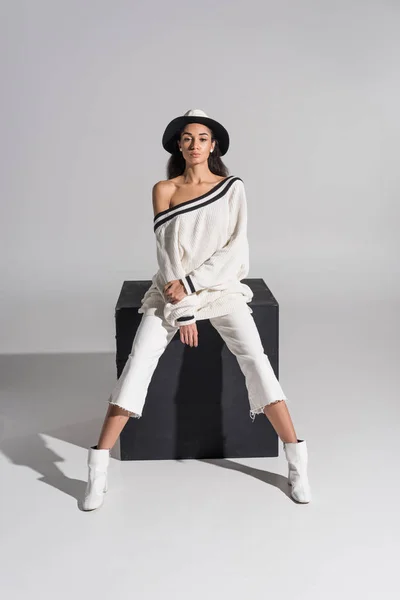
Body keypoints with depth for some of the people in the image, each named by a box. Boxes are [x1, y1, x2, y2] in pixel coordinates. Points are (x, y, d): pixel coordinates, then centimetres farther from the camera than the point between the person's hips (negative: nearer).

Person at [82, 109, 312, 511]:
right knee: (139, 361, -18)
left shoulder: (233, 188, 2)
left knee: (255, 358, -21)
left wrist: (190, 284, -16)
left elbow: (235, 248, -5)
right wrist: (183, 311, -12)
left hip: (221, 286, 0)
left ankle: (297, 460, -14)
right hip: (172, 289, 1)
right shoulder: (164, 189, 3)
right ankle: (99, 467, -13)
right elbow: (166, 251, -4)